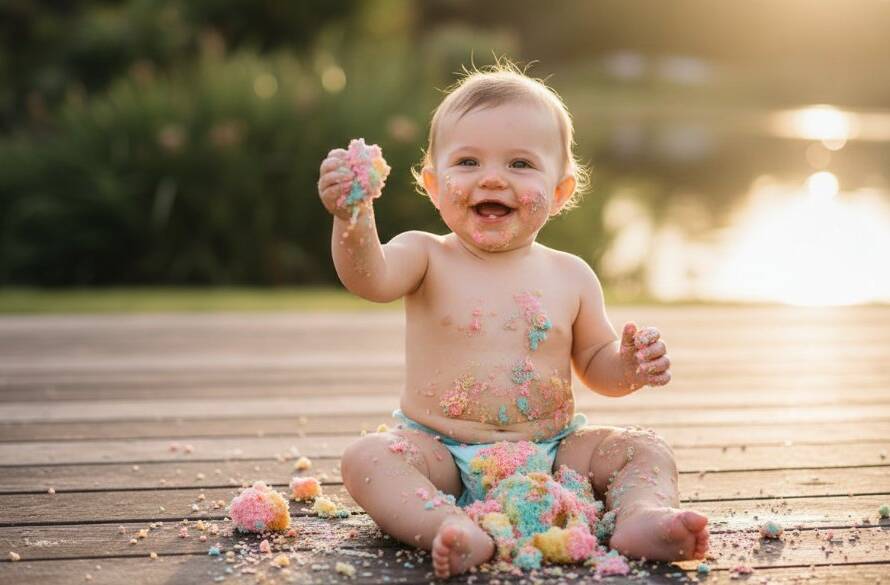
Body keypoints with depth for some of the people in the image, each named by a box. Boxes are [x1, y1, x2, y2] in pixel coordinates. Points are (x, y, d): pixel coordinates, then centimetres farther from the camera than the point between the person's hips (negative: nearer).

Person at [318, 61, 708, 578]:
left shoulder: (570, 276, 5)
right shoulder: (427, 258, -3)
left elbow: (594, 363, 15)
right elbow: (370, 278, -25)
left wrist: (629, 366, -9)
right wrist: (354, 218, -46)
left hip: (552, 450, 3)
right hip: (442, 456, -2)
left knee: (645, 451, -11)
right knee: (366, 457, -28)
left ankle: (642, 518, -38)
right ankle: (450, 528, -50)